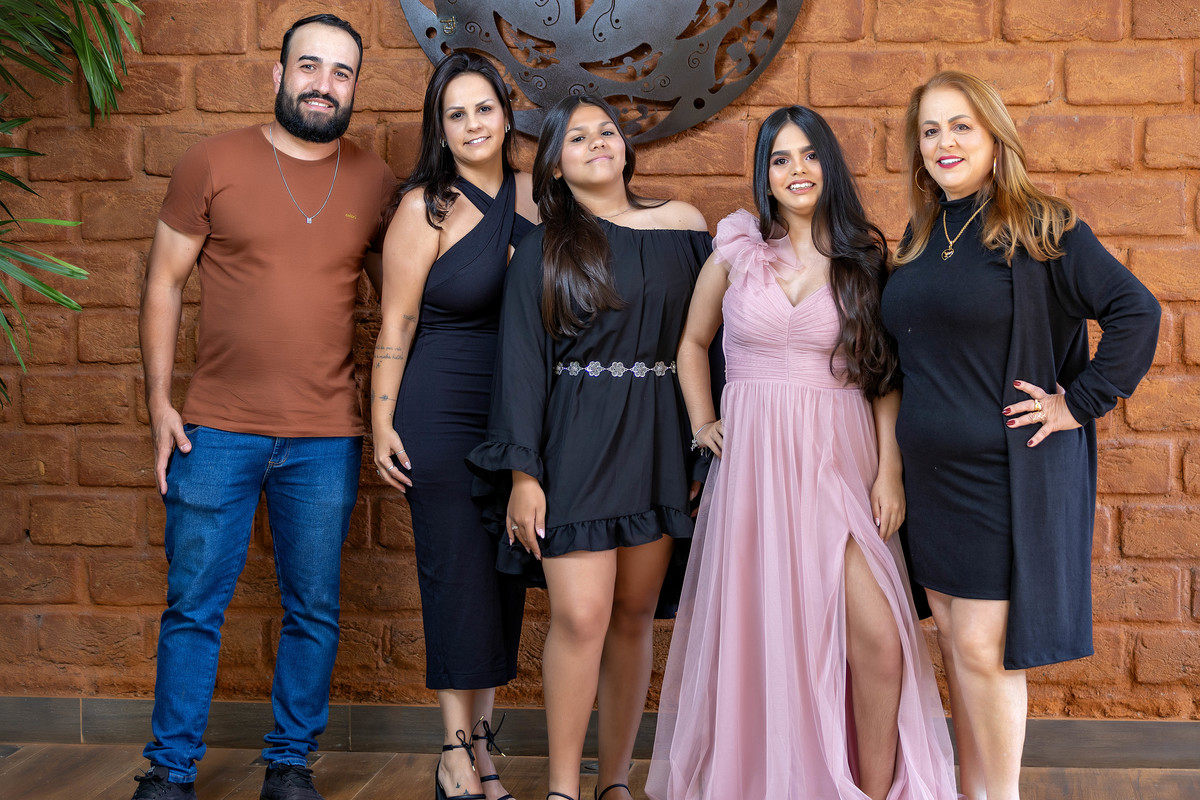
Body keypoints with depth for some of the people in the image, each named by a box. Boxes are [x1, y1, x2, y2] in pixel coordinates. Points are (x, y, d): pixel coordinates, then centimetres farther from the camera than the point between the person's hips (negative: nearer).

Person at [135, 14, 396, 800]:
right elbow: (164, 281, 3)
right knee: (194, 606, 5)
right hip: (217, 431, -1)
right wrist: (159, 399, -3)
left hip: (327, 438, 2)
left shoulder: (376, 182, 5)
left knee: (315, 611, 9)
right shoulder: (215, 161, 0)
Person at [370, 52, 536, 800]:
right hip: (442, 411, -4)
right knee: (457, 571, 0)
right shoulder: (427, 207, -8)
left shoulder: (535, 195, 4)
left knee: (506, 570, 9)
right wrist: (382, 421, -6)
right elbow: (396, 323, -5)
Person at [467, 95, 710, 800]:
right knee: (581, 616, -10)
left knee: (635, 613, 6)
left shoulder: (682, 226, 9)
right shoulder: (542, 252, 4)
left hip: (657, 438, 3)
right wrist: (523, 473, -7)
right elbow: (522, 364, 0)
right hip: (576, 442, -2)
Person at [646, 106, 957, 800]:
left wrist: (890, 468, -4)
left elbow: (885, 372, 5)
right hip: (753, 460, 1)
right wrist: (702, 422, 7)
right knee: (759, 635, 7)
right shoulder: (737, 247, 6)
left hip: (840, 461, 0)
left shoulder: (863, 255, 5)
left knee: (879, 638, -10)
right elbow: (693, 341, 19)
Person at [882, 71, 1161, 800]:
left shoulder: (1039, 228, -9)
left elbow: (1136, 312, -14)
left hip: (1006, 473, -6)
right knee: (953, 640, 12)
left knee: (984, 648, -6)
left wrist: (1080, 403, -15)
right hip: (932, 470, 6)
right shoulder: (922, 237, 10)